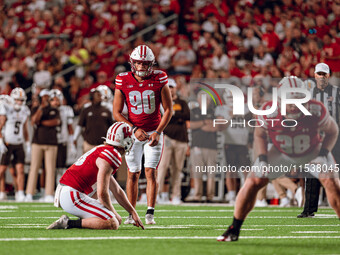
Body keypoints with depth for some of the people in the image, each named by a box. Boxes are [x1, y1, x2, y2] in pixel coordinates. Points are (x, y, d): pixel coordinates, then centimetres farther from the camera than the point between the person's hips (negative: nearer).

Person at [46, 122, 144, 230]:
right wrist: (113, 213, -1)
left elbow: (117, 191, 28)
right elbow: (102, 194, -17)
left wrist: (133, 212, 28)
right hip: (72, 197, -10)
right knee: (113, 224, -18)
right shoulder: (112, 155, -12)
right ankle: (68, 223, -17)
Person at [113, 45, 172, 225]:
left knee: (151, 171, -8)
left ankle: (150, 214, -7)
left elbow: (168, 109, -1)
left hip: (154, 132, -1)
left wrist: (158, 132, -12)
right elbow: (117, 112, -2)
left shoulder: (159, 80, -8)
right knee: (133, 174, 2)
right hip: (133, 132, 1)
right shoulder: (123, 81, -7)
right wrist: (135, 129, -14)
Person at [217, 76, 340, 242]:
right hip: (281, 153, 1)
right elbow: (260, 135, -5)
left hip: (312, 152, -1)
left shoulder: (315, 111, -30)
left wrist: (323, 154, -21)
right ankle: (234, 230, 2)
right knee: (253, 182, -11)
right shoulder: (269, 112, -28)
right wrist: (262, 159, -17)